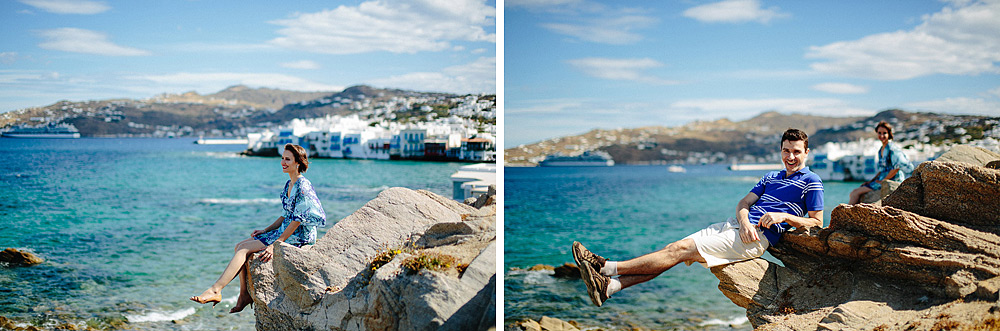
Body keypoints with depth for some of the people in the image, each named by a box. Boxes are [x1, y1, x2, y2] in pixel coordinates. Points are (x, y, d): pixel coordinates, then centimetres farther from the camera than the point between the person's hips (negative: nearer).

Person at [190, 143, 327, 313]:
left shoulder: (302, 186, -17)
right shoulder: (289, 184, 13)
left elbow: (297, 220, -21)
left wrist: (276, 244, -23)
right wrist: (266, 230, 8)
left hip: (297, 237, -9)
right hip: (284, 232, 9)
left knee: (244, 249, -16)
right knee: (240, 246, 2)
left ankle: (215, 290, -14)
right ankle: (245, 295, 2)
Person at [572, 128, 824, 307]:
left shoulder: (811, 182, 7)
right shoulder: (770, 178, 26)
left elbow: (817, 223, 2)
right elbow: (744, 203, 15)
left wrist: (783, 216, -13)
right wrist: (744, 220, -8)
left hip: (759, 237, -7)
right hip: (735, 227, 7)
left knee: (682, 249, -20)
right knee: (675, 247, -11)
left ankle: (609, 268, -23)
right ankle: (610, 285, -23)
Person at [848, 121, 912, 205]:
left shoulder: (891, 147, -13)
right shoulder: (882, 149, 16)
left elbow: (896, 167, -20)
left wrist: (883, 180, -16)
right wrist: (871, 180, 10)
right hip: (882, 179, 9)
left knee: (856, 193, -16)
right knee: (853, 193, -2)